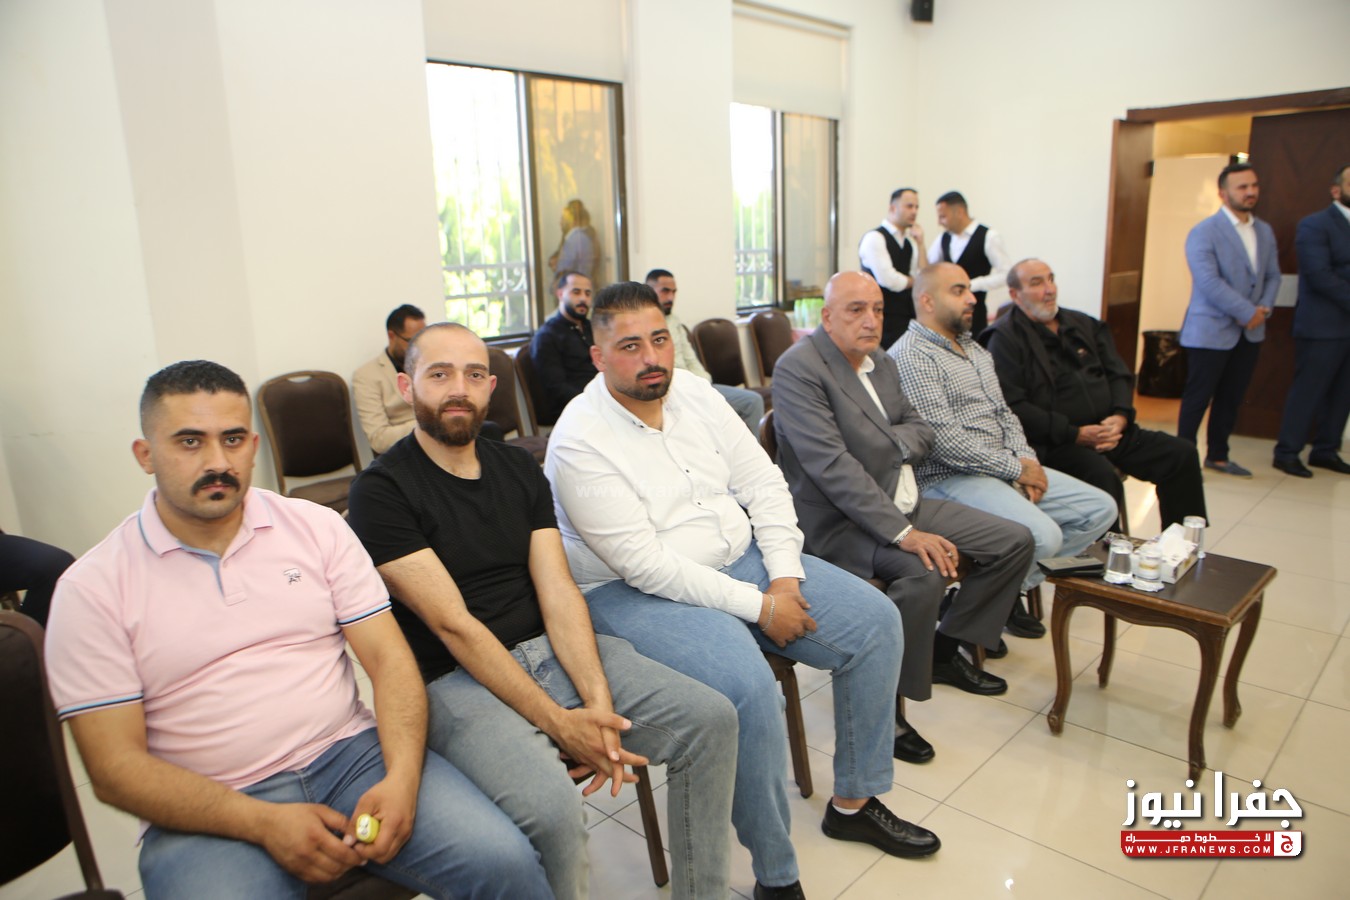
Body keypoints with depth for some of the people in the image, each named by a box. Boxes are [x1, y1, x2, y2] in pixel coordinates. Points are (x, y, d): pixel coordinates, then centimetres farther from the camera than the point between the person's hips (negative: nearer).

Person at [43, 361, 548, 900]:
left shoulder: (317, 527, 5)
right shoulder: (92, 589, -1)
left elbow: (388, 658, 1)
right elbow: (116, 767, -5)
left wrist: (400, 779, -16)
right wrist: (264, 822, -17)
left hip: (351, 754, 1)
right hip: (211, 811, 0)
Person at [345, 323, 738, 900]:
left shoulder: (519, 469, 11)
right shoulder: (382, 490, -7)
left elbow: (558, 592, 1)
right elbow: (452, 624, -14)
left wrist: (597, 700, -13)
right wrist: (557, 722, -18)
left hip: (552, 653, 6)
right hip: (456, 680, -5)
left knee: (711, 720, -7)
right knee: (550, 809, -33)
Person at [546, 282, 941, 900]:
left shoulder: (694, 392, 4)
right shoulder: (580, 442, -17)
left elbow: (763, 483, 5)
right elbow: (645, 564, -22)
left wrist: (785, 575, -9)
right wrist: (759, 607, -21)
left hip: (741, 558, 8)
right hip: (635, 594, -7)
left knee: (877, 621, 0)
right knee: (749, 687, -33)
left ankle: (855, 802, 17)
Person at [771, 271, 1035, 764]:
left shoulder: (882, 362, 12)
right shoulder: (799, 368, -16)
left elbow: (919, 428, 14)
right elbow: (831, 465, -26)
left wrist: (890, 443, -12)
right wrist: (902, 533, -30)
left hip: (902, 503, 9)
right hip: (839, 520, -9)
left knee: (1014, 540, 6)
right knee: (924, 571, -34)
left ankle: (944, 649, 21)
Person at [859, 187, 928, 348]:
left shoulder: (911, 241, 14)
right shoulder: (874, 238, -9)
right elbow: (888, 280, -18)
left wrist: (920, 244, 0)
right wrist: (913, 281, 1)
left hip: (908, 316, 7)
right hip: (885, 319, -7)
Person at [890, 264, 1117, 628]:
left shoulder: (974, 349, 19)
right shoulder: (910, 356, -13)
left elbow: (1004, 414, 19)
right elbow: (945, 439, -20)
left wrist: (1026, 461, 0)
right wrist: (1016, 468, -13)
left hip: (1007, 470, 10)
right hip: (950, 479, -10)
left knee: (1101, 508, 3)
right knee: (1044, 535, -28)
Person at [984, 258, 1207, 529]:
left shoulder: (1084, 324, 18)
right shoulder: (1005, 339, -6)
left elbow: (1120, 374, 18)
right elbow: (1013, 407, -16)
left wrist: (1121, 417, -4)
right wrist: (1075, 434, -18)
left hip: (1108, 430, 8)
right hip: (1052, 443, -7)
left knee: (1182, 454, -1)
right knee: (1101, 474, -34)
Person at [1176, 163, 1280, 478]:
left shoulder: (1265, 232, 12)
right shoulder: (1204, 233, -10)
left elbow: (1273, 276, 14)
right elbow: (1209, 282, -19)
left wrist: (1264, 308, -5)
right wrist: (1248, 312, -17)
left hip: (1250, 332, 7)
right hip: (1210, 331, -6)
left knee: (1231, 398, 11)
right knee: (1198, 398, 0)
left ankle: (1217, 455, 22)